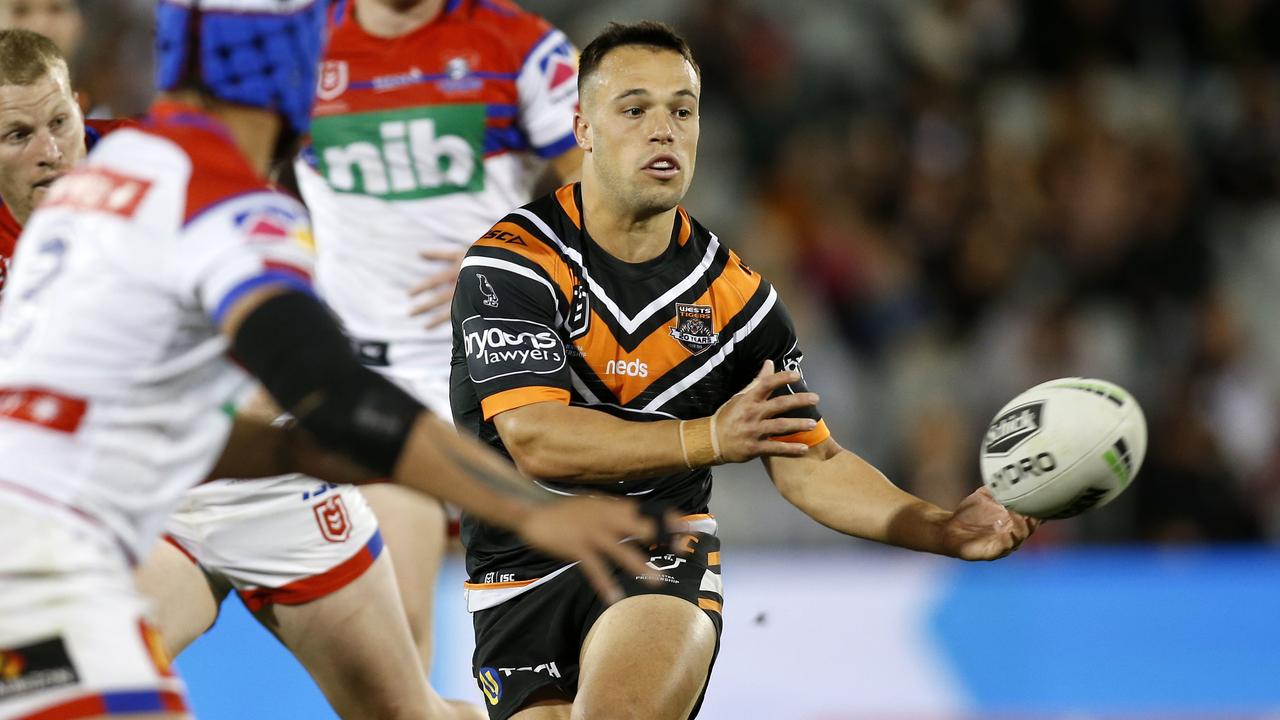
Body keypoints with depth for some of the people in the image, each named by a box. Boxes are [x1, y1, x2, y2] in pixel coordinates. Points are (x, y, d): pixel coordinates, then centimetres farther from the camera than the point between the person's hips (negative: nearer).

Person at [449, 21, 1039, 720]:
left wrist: (947, 531, -6)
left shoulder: (734, 293, 3)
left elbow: (809, 464, 9)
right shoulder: (509, 262, -10)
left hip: (664, 557, 0)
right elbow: (537, 440, -22)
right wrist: (710, 439, -33)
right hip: (524, 574, 0)